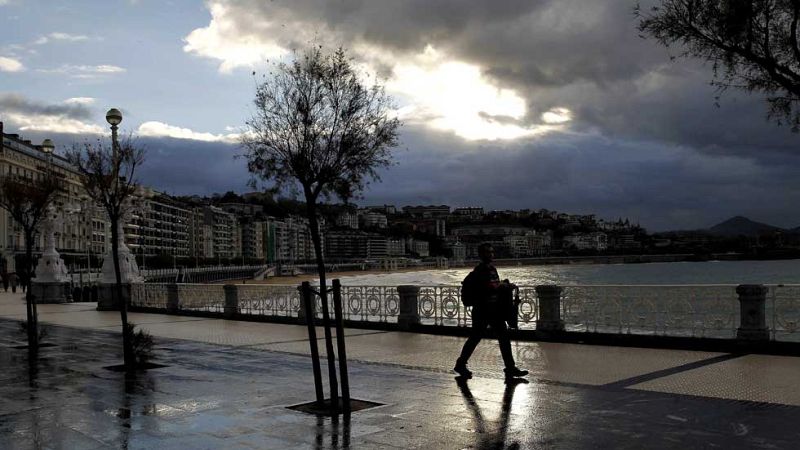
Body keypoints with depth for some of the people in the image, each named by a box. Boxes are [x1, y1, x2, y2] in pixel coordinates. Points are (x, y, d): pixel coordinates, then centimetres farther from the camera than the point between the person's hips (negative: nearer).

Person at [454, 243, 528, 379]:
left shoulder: (492, 269, 13)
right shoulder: (480, 270, -14)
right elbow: (488, 288, -23)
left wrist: (505, 285, 1)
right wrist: (504, 286, -18)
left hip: (495, 310, 8)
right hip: (481, 310, -8)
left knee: (504, 338, 5)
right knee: (475, 338, 1)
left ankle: (510, 368, 10)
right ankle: (461, 364, 16)